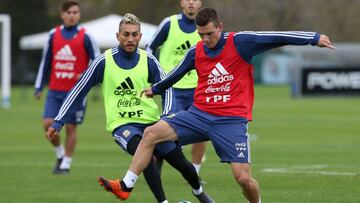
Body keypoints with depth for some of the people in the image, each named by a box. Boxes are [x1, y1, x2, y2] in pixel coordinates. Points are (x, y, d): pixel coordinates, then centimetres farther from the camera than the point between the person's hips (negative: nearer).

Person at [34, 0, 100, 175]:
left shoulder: (84, 36, -3)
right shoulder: (54, 35, 7)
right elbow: (45, 61, 14)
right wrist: (39, 87, 12)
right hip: (55, 91, 3)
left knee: (71, 127, 0)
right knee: (48, 123, -9)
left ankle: (66, 164, 14)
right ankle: (60, 153, 16)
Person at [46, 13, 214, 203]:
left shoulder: (148, 61, -2)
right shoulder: (104, 62, -7)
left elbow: (166, 88, 7)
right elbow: (79, 91, 0)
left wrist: (167, 115, -12)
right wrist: (58, 122, -1)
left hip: (151, 122, 3)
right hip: (122, 124, -3)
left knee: (181, 164, 5)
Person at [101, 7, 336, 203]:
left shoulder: (240, 42, -7)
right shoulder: (196, 52, 6)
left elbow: (276, 37, -10)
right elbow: (176, 73, 25)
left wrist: (314, 38, -15)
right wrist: (155, 89, 41)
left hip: (232, 121, -4)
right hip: (200, 114, 4)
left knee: (243, 178, -14)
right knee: (151, 133, -12)